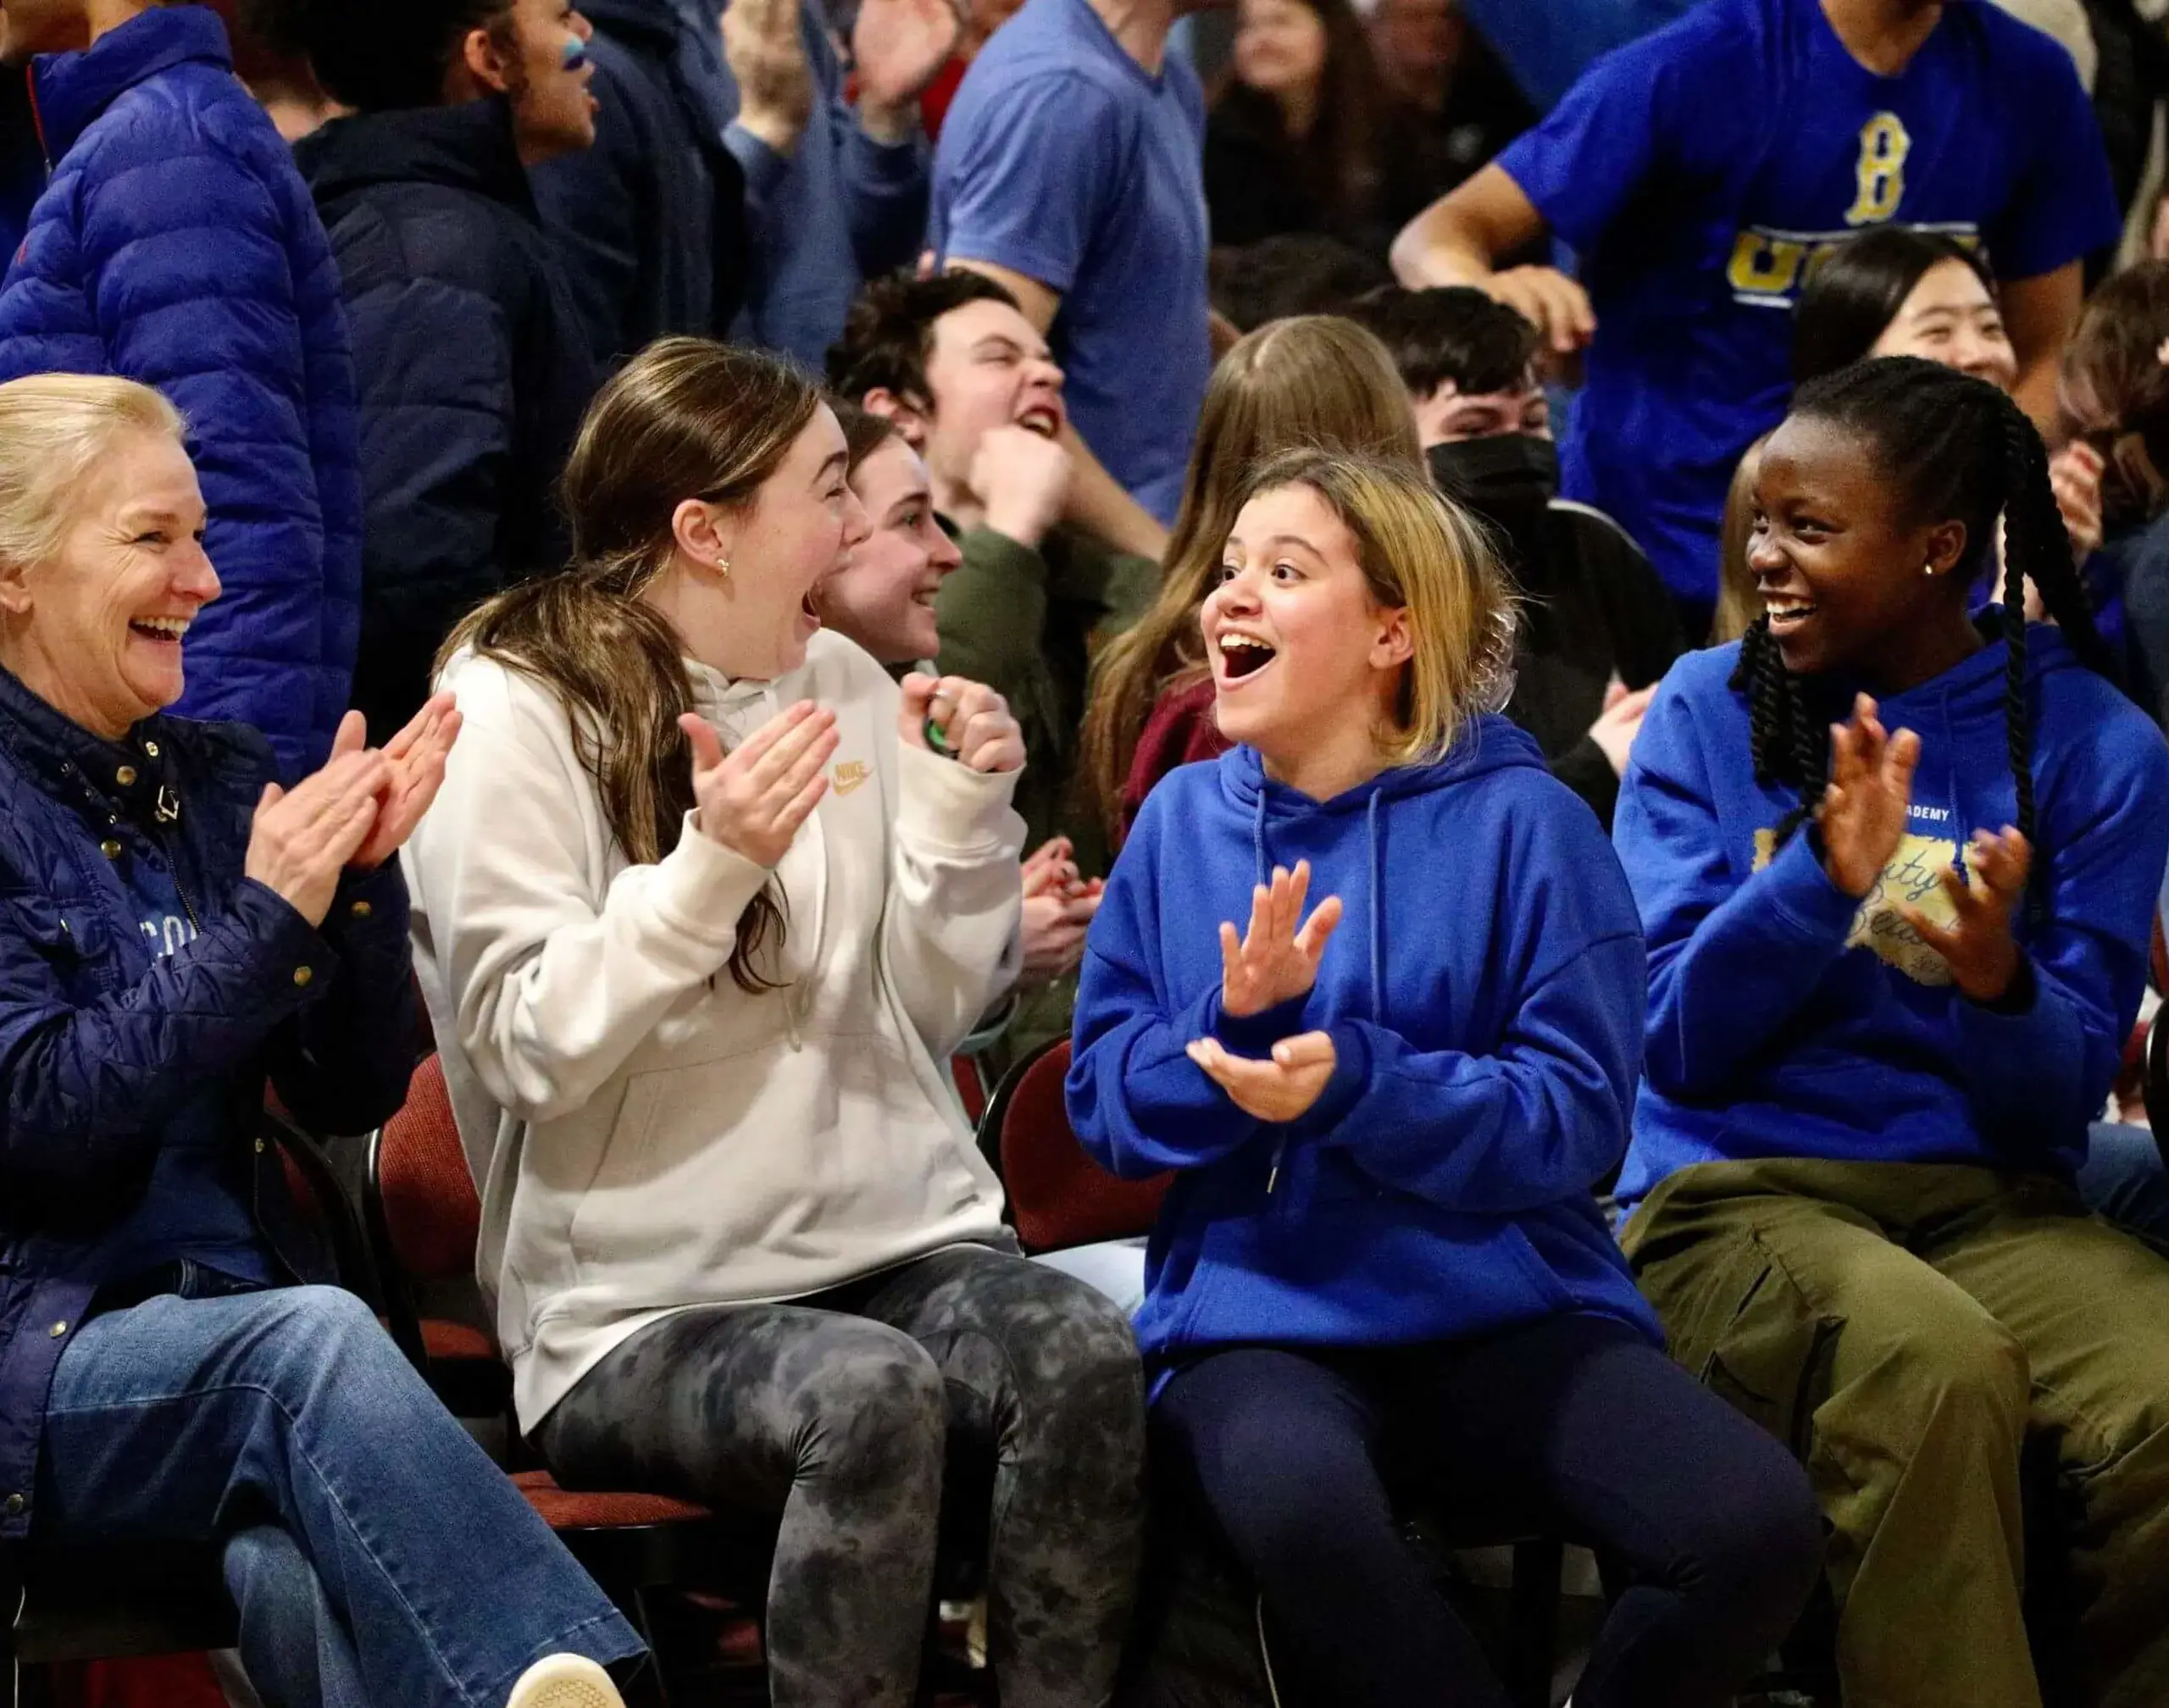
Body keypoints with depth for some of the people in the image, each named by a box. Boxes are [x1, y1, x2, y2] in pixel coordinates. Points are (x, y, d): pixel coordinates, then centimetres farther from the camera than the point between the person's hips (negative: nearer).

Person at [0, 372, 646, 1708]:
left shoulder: (223, 781, 14)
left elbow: (356, 1097, 11)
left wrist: (363, 879, -5)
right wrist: (265, 918, -16)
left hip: (225, 1322, 4)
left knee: (308, 1584, -34)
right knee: (313, 1336, -37)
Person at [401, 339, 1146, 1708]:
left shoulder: (845, 685, 12)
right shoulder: (513, 712, -5)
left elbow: (934, 1015, 13)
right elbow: (529, 1047, -13)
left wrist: (965, 811, -2)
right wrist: (710, 867, -23)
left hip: (900, 1240, 5)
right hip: (646, 1308, -5)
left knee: (1086, 1354, -27)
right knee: (871, 1394, -35)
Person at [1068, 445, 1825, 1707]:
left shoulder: (1522, 822, 0)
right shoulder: (1182, 822, 9)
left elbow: (1579, 1119, -6)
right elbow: (1107, 1102, 7)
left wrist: (1353, 1083, -21)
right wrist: (1233, 1021, -13)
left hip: (1506, 1307, 0)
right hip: (1259, 1321, 0)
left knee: (1760, 1525, -26)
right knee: (1299, 1509, -37)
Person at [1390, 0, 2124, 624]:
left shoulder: (2027, 81, -2)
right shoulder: (1698, 67, -14)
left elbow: (2042, 359, 6)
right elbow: (1439, 235, -17)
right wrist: (1488, 295, -42)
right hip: (1652, 556, -3)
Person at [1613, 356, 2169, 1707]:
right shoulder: (1709, 710, 3)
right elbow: (1681, 1039, -4)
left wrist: (2000, 982, -22)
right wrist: (1821, 879, -20)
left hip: (1990, 1195, 1)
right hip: (1740, 1188, -1)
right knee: (1934, 1366, -35)